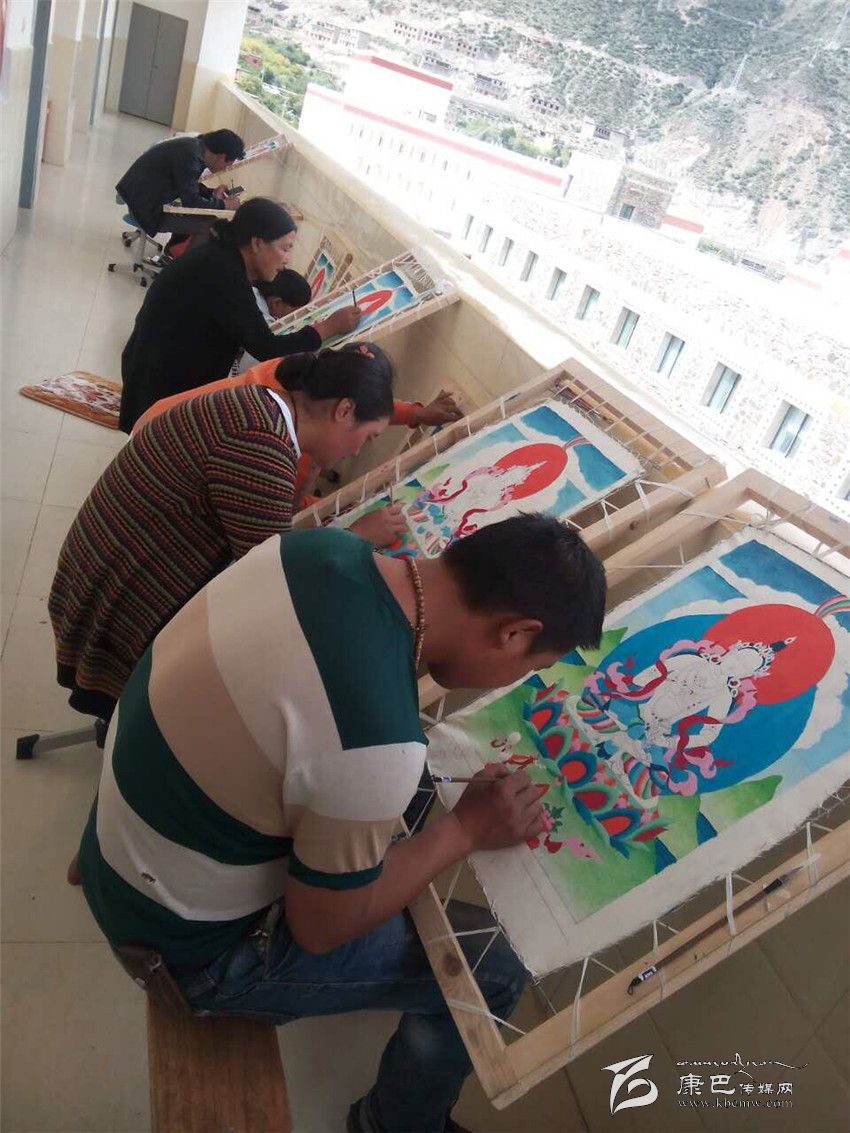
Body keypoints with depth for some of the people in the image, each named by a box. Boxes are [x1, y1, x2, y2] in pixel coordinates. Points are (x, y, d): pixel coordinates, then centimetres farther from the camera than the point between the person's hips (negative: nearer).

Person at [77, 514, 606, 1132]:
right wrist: (467, 828, -10)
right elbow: (322, 928, -19)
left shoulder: (325, 544, -16)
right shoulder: (376, 748, -38)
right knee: (494, 966, 3)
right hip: (194, 944, -7)